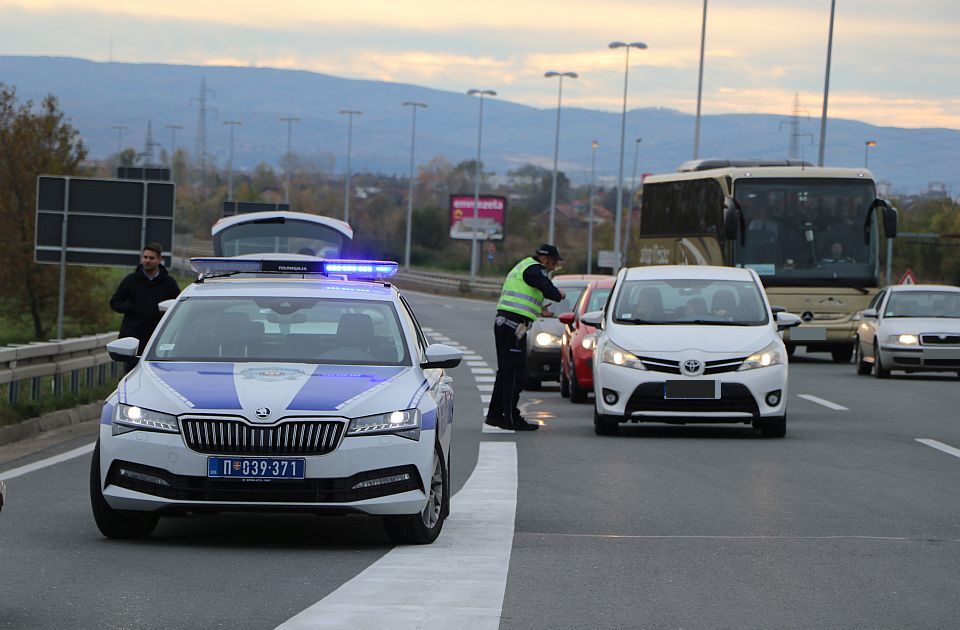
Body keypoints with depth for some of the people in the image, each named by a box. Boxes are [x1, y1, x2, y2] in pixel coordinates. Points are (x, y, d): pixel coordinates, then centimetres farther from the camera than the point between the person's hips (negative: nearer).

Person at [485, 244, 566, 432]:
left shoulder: (522, 267, 23)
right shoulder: (534, 270, -9)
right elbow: (549, 291, -22)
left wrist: (539, 309, 24)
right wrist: (560, 294, 0)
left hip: (502, 323, 10)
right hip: (514, 326, -10)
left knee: (505, 372, 16)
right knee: (516, 374, -7)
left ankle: (495, 414, 20)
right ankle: (511, 418, -5)